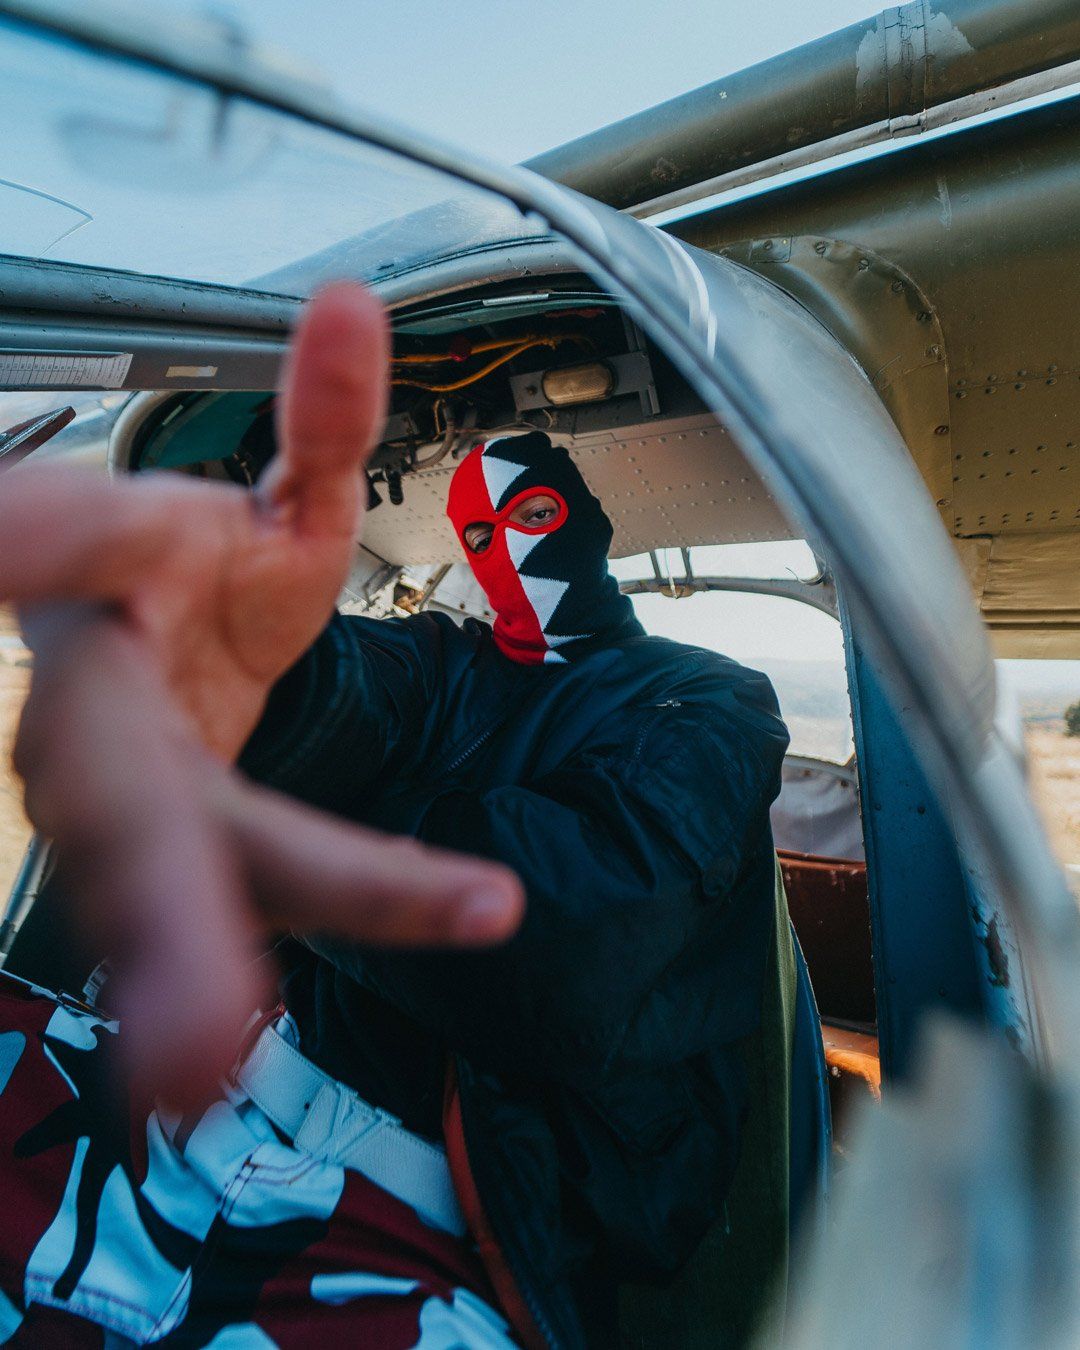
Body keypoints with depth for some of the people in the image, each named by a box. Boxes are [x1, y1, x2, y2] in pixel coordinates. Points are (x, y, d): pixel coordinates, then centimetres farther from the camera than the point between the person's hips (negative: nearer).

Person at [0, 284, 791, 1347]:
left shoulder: (713, 705, 6)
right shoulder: (440, 665, 18)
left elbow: (585, 936, -14)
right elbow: (339, 698, -8)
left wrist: (234, 829, -13)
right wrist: (234, 658, -33)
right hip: (256, 1090, 5)